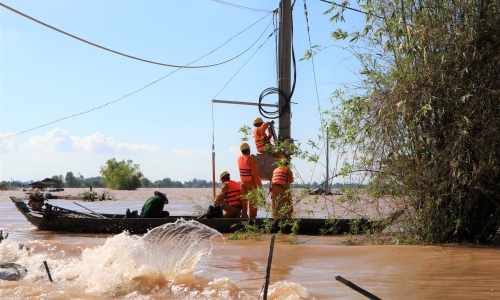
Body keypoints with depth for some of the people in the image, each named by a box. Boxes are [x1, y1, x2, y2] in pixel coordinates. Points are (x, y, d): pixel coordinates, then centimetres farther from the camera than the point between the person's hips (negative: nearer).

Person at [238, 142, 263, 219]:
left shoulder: (239, 159, 1)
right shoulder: (251, 159, -18)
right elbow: (255, 174, -18)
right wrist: (259, 183, -9)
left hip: (243, 183, 6)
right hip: (251, 183, -6)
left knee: (244, 201, 11)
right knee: (253, 201, 1)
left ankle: (244, 216, 14)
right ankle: (252, 217, 1)